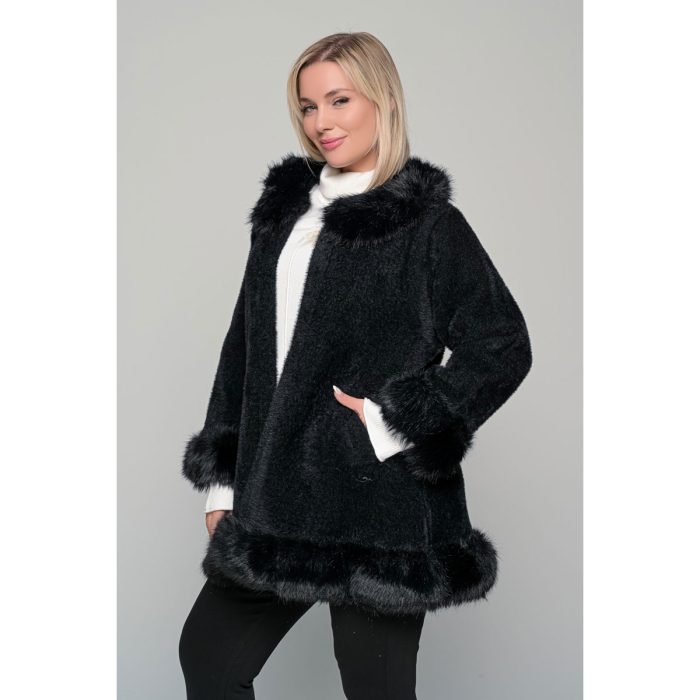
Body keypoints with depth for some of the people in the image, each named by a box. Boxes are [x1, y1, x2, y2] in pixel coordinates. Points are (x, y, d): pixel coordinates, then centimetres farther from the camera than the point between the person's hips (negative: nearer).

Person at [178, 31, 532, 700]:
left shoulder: (427, 222, -6)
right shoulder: (284, 211, 11)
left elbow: (504, 346, -9)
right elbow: (244, 347, 14)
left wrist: (391, 422, -13)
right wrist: (222, 481, 11)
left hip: (379, 506, -6)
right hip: (274, 502, 7)